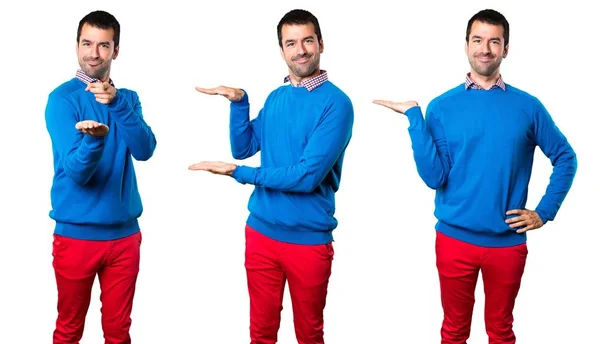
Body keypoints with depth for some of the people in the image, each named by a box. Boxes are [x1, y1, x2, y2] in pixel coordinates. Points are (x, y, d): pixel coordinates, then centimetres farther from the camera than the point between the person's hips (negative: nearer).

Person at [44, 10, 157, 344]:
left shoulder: (127, 98, 6)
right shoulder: (62, 98, -8)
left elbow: (145, 150, -12)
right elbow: (76, 172, -18)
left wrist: (117, 104, -25)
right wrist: (94, 138, -38)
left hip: (125, 232, 4)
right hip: (76, 234, -3)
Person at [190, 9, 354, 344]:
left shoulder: (336, 103, -15)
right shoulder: (276, 98, 7)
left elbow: (307, 175, -21)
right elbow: (243, 148, 7)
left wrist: (238, 173, -15)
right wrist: (239, 102, -7)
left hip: (309, 239, -5)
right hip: (261, 232, 5)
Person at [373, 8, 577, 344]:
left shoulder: (527, 106, -1)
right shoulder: (442, 106, -3)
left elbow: (565, 158, 8)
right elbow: (434, 177, -12)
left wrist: (545, 211, 1)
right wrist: (414, 117, -17)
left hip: (508, 241, 1)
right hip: (455, 239, 0)